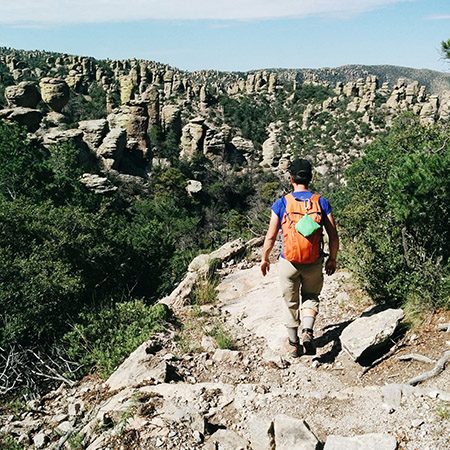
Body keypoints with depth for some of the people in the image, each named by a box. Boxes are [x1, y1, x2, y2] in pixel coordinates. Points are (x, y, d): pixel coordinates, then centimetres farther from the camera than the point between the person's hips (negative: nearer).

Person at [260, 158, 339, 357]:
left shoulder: (281, 203, -8)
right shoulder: (321, 202, -5)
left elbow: (271, 237, -6)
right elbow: (333, 236, -3)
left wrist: (264, 259, 10)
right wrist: (332, 259, 12)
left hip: (289, 262, -1)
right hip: (314, 263, 1)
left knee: (291, 303, 17)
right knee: (311, 297, 22)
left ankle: (294, 344, 27)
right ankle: (308, 331, -3)